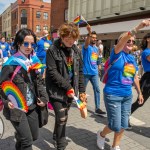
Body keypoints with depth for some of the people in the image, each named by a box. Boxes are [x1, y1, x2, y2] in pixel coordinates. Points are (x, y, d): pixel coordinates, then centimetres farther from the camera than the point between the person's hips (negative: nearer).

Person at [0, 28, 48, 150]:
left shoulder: (34, 60, 3)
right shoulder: (11, 63, -15)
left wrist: (44, 97, -1)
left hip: (32, 105, 6)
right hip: (16, 107, -6)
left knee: (34, 136, 19)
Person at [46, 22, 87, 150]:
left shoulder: (76, 51, 4)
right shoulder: (52, 50, -12)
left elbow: (80, 71, 6)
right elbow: (52, 72, -18)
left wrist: (82, 91, 3)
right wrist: (67, 86, -20)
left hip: (71, 90, 5)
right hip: (57, 90, -5)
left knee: (64, 117, 18)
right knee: (61, 118, -6)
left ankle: (57, 136, 44)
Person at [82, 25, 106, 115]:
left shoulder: (96, 48, 12)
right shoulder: (86, 47, -9)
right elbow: (87, 43, -34)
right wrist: (89, 32, -50)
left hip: (94, 73, 6)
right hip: (86, 72, -5)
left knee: (97, 89, -2)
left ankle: (97, 108, 2)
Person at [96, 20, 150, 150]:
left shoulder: (132, 58, 10)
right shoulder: (117, 54, -8)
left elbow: (135, 77, 18)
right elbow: (123, 39, -27)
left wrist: (139, 92, 22)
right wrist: (138, 27, -37)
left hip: (127, 96, 7)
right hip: (113, 95, -6)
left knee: (124, 125, 12)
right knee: (115, 126, -1)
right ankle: (101, 134, 32)